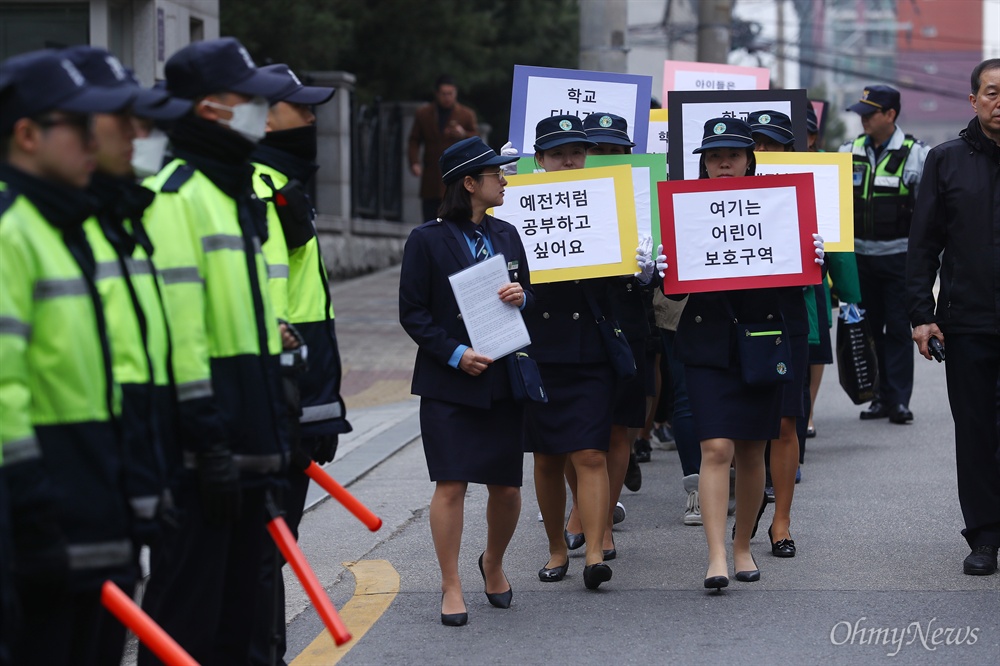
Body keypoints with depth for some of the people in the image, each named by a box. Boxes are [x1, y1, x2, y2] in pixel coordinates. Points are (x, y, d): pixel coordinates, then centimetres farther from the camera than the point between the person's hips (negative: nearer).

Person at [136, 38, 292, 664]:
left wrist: (274, 438, 23)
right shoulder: (175, 196, -12)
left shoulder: (243, 195, 19)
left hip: (247, 444, 10)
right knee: (187, 615, -7)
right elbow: (175, 326, -19)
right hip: (199, 453, -10)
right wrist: (205, 436, -21)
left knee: (237, 606, 14)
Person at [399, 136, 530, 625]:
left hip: (504, 379, 5)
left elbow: (529, 297, 20)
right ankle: (451, 587, 4)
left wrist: (521, 297, -4)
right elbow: (413, 314, -4)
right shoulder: (427, 240, -4)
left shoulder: (505, 235, 12)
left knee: (507, 487, 5)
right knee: (451, 484, -7)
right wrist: (455, 354, -15)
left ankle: (493, 563, 32)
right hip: (449, 383, -5)